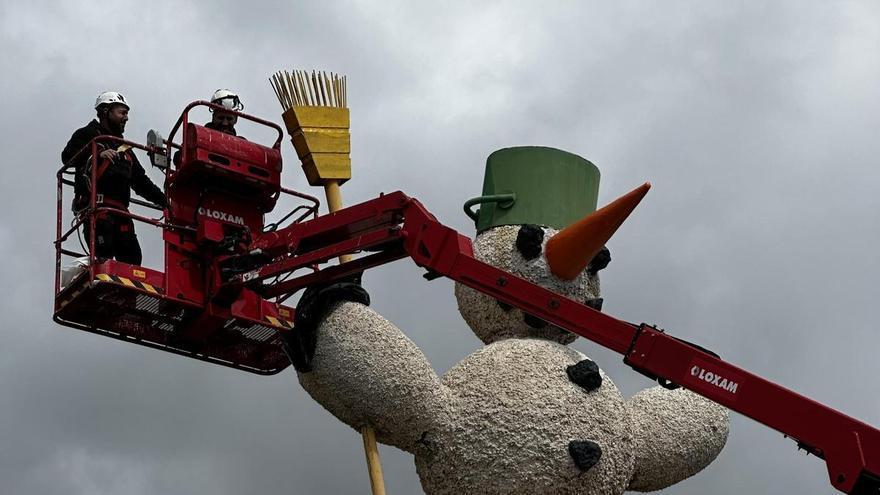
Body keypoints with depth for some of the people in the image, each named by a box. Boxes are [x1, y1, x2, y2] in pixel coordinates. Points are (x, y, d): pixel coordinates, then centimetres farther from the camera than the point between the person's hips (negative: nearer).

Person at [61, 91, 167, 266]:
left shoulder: (124, 148, 31)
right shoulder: (88, 135, 9)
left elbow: (140, 180, 30)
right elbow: (68, 156, -9)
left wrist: (162, 199, 17)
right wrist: (98, 154, -23)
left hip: (119, 210, 8)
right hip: (96, 205, -8)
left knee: (132, 257, -3)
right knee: (104, 254, -22)